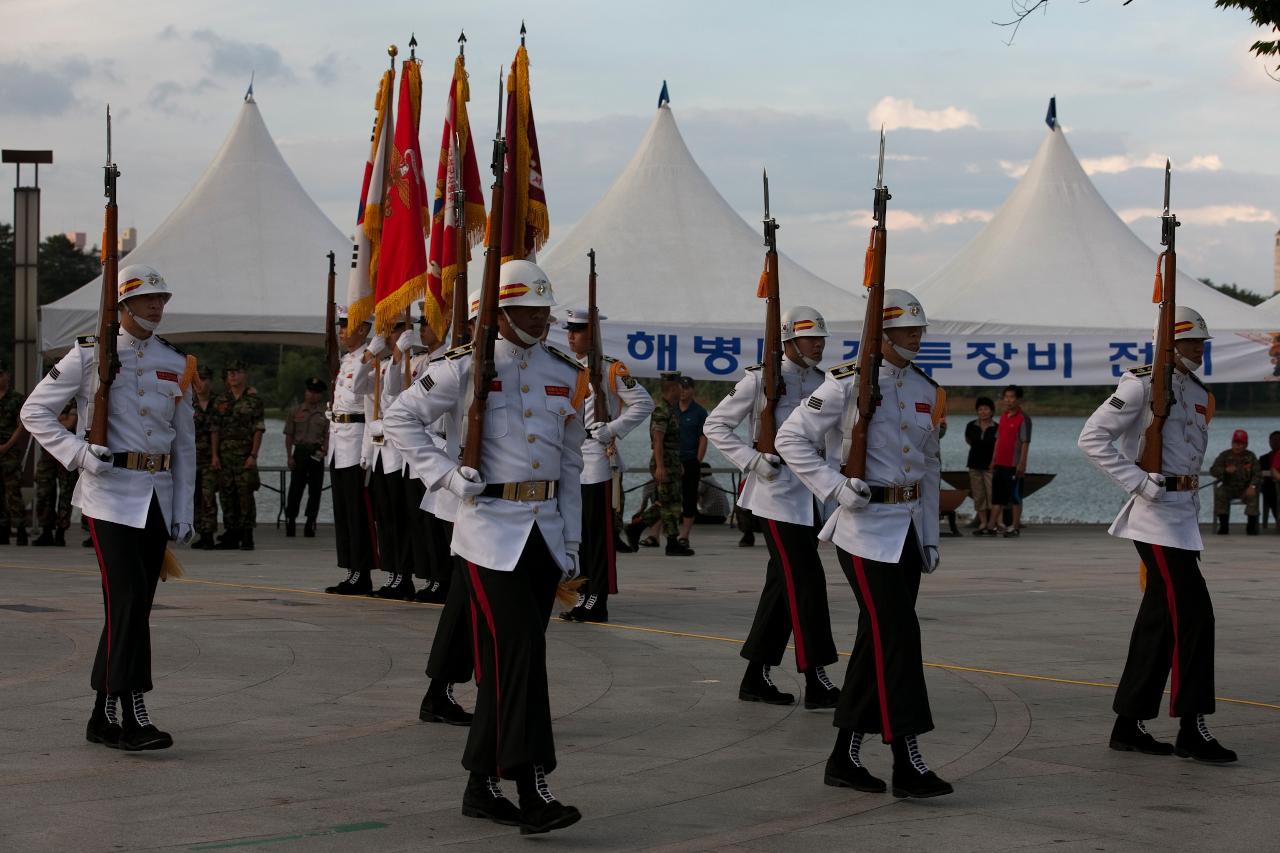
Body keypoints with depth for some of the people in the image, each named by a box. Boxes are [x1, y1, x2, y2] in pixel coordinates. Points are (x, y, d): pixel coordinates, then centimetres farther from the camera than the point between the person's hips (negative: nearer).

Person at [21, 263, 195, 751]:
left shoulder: (175, 363, 12)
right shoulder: (90, 355, -2)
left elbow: (184, 443, 15)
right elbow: (34, 411, 1)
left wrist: (183, 513, 9)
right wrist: (79, 454, -12)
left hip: (157, 497, 5)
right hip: (111, 495, -5)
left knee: (133, 606, 8)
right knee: (128, 603, -13)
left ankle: (103, 716, 17)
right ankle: (132, 718, -12)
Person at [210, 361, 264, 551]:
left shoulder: (253, 399, 1)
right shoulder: (221, 401, 12)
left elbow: (259, 429, -3)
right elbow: (215, 429, 11)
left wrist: (253, 455, -11)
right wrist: (214, 455, 2)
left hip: (245, 453, -4)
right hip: (224, 452, 4)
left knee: (246, 493, -7)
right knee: (226, 494, 4)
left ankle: (247, 537, -3)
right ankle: (232, 535, 11)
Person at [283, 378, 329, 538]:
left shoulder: (326, 413, 6)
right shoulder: (296, 411, 9)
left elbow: (328, 436, 2)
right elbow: (289, 436, 9)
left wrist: (324, 451, -16)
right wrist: (289, 456, 1)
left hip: (317, 453, 0)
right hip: (300, 451, 0)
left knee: (315, 490, 2)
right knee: (295, 489, -3)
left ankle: (310, 524, 8)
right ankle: (290, 522, 2)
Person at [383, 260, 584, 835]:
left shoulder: (566, 375, 11)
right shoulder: (469, 367, -5)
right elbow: (399, 417, -1)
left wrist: (571, 541, 13)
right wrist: (447, 474, -11)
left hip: (546, 529, 5)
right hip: (492, 528, -5)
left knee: (504, 658, 9)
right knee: (520, 651, -13)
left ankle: (482, 785, 18)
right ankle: (531, 789, -13)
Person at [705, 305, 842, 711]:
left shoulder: (822, 383, 12)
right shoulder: (761, 379, -8)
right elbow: (716, 424, -5)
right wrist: (753, 461, -14)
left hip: (810, 496, 7)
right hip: (777, 494, -7)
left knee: (783, 585, 10)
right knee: (805, 582, -10)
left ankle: (756, 677, 19)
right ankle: (816, 682, -7)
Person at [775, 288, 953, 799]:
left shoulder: (925, 391, 11)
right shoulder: (848, 384, -9)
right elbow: (791, 438, -7)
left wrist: (930, 537, 16)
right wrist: (834, 488, -17)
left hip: (908, 529, 7)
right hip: (867, 529, -7)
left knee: (876, 641, 9)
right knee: (897, 637, -11)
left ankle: (845, 758, 18)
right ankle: (908, 766, -8)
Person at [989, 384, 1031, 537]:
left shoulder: (1023, 418, -9)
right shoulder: (1003, 417, 14)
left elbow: (1025, 442, -13)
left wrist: (1022, 463, -18)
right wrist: (993, 460, 15)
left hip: (1014, 465, -8)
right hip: (1000, 463, 8)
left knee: (1015, 496, 0)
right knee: (997, 496, 9)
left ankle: (1015, 527, 5)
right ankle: (996, 524, 14)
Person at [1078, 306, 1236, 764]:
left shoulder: (1199, 395, 15)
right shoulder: (1142, 386, -10)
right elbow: (1091, 437, -14)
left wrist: (1193, 511, 17)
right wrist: (1139, 482, -18)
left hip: (1183, 516, 9)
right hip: (1156, 515, -9)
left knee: (1160, 618, 10)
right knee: (1192, 612, -13)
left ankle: (1129, 724, 16)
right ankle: (1192, 729, -9)